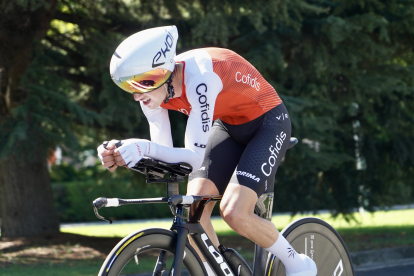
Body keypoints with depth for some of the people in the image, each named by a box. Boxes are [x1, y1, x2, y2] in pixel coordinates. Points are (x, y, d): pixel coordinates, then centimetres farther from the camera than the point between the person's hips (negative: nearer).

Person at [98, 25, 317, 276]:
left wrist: (147, 147, -51)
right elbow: (166, 157, -12)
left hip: (266, 123, -7)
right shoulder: (154, 88, -14)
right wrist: (120, 157, -29)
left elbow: (196, 156, -36)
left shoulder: (199, 78, -36)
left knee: (234, 211, -22)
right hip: (228, 126, 8)